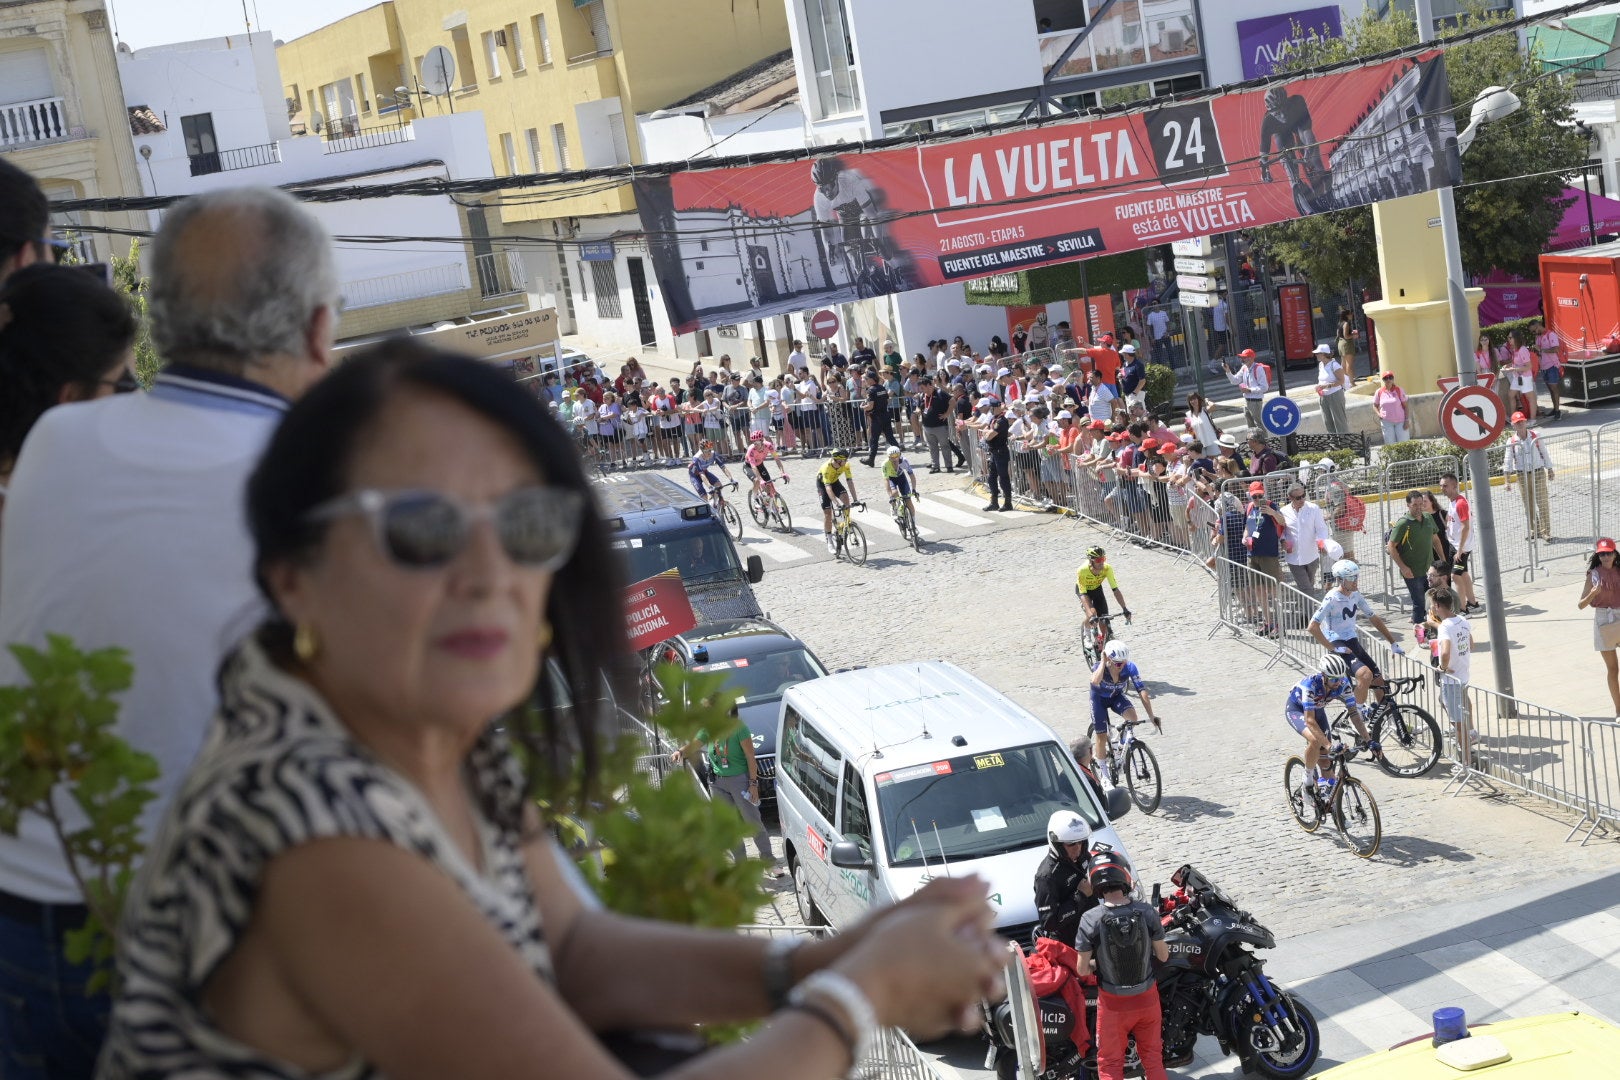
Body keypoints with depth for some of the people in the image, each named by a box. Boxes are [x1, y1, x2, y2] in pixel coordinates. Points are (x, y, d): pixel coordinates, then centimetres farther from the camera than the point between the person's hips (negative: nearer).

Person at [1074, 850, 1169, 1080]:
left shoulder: (1090, 920, -22)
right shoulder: (1147, 913, -17)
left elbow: (1082, 969, -15)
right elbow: (1163, 956, -5)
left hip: (1113, 1004, -2)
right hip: (1147, 998, 2)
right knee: (1152, 1057, 22)